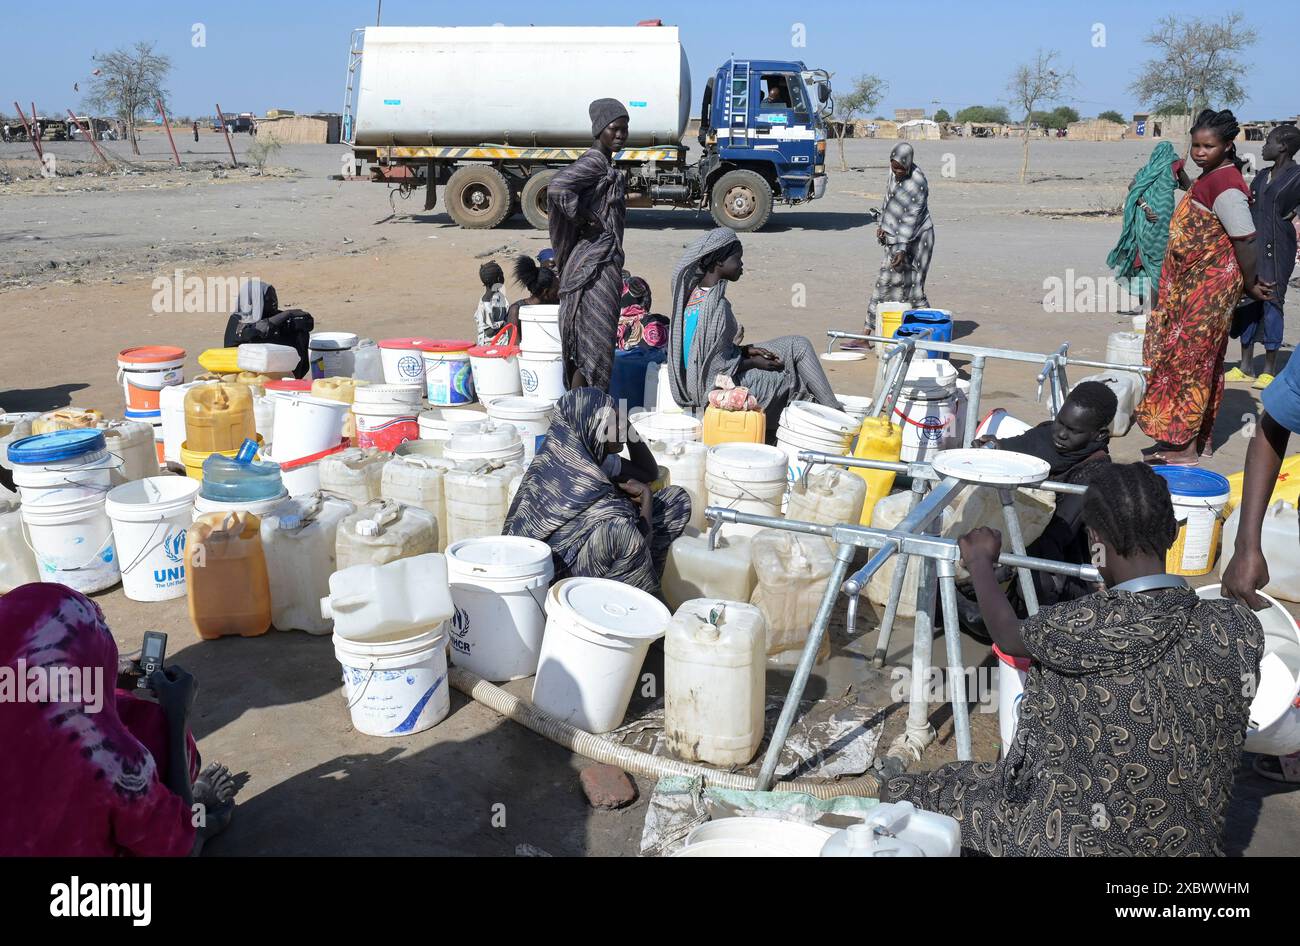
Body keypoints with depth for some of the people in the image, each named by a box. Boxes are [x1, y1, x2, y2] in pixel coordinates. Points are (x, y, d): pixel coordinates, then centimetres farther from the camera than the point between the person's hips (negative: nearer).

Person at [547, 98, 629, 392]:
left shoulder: (606, 164, 16)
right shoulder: (593, 161, -14)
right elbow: (557, 187, -30)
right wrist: (585, 219, -20)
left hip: (605, 259, 10)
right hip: (594, 265, -10)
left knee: (595, 338, 13)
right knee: (594, 337, -7)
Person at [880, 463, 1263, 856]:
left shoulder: (1090, 628, -29)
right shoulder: (1239, 628, -16)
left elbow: (1009, 637, -7)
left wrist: (980, 562, 12)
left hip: (1080, 842, -6)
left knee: (897, 794, 10)